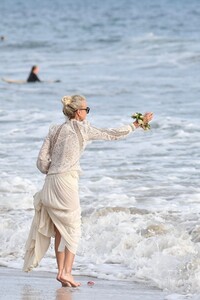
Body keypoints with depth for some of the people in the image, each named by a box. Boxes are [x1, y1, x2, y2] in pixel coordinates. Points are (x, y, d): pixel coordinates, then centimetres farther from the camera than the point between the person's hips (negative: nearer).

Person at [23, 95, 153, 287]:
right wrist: (137, 124, 12)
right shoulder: (83, 129, -2)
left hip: (50, 183, 6)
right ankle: (66, 272, -9)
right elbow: (112, 135, 3)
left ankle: (61, 271, 11)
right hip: (66, 182, -6)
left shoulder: (55, 130, 12)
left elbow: (42, 161, 7)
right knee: (73, 229, 0)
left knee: (59, 230, 12)